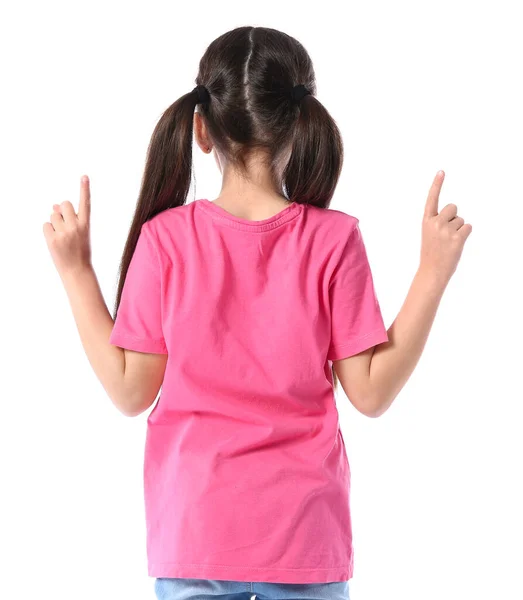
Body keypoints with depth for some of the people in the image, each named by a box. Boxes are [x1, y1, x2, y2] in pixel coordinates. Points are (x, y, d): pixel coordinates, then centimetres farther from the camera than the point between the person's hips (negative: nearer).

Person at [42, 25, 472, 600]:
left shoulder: (166, 237, -10)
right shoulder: (333, 239, -11)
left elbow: (130, 391, -6)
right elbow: (371, 392, -7)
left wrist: (76, 272, 1)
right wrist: (435, 272, -3)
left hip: (192, 531, 0)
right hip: (304, 533, 0)